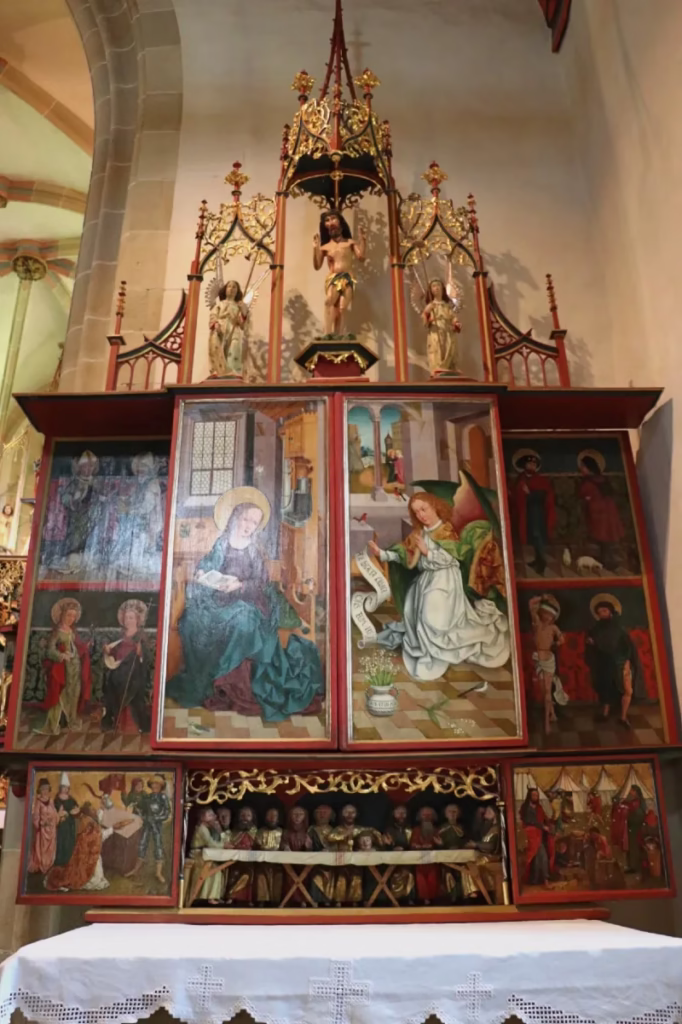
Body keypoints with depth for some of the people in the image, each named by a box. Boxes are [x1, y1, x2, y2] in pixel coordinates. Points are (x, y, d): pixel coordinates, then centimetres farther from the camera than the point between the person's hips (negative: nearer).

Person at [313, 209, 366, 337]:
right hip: (332, 279, -1)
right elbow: (317, 266, 7)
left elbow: (361, 257, 3)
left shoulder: (350, 242, 12)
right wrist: (315, 248, -3)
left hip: (347, 278, 1)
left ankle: (338, 336, -14)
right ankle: (328, 334, -39)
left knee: (342, 308, -15)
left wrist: (362, 240, -2)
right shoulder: (325, 247, 13)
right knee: (329, 301, -29)